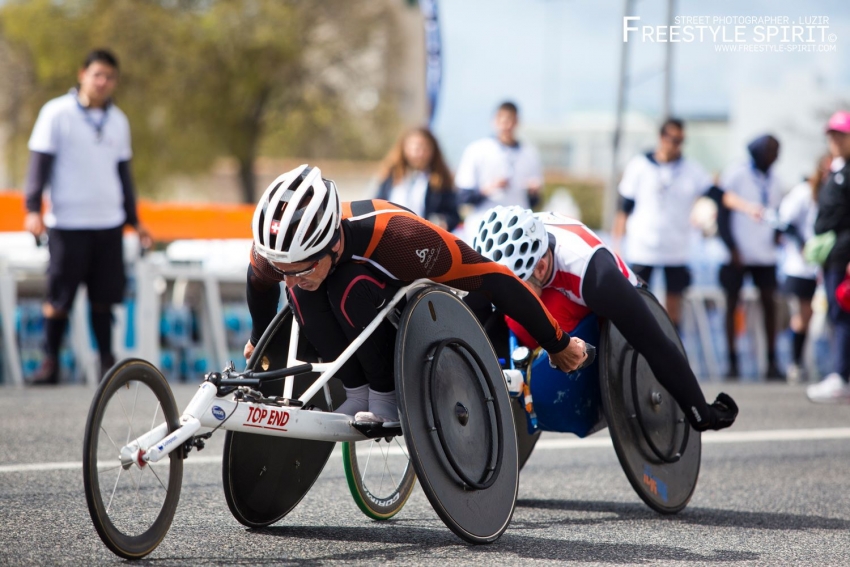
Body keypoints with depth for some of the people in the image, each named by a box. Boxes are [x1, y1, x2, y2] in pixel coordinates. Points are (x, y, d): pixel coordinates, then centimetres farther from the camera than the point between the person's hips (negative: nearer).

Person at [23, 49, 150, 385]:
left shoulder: (117, 121, 12)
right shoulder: (57, 113, -3)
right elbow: (40, 162, -5)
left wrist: (134, 219, 22)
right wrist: (33, 208, -14)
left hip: (108, 223, 4)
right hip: (67, 222, -4)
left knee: (104, 297, 5)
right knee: (58, 297, -2)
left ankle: (107, 361, 13)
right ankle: (50, 361, 7)